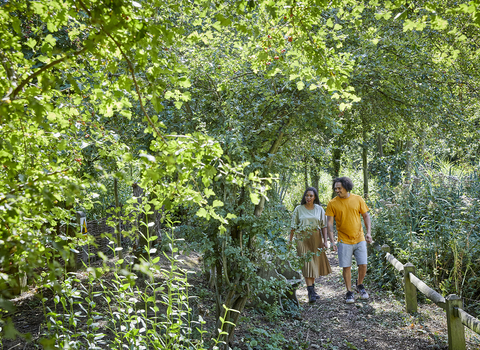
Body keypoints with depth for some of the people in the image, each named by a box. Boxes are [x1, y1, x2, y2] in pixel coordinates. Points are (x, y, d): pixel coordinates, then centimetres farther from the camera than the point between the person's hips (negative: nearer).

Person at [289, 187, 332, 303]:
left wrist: (325, 240, -2)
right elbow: (293, 226, 3)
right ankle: (311, 293, -12)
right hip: (302, 239, -3)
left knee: (314, 263, 6)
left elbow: (323, 226, 6)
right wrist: (290, 241, 0)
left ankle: (312, 288, 20)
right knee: (307, 264, -9)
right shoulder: (299, 209, 1)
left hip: (315, 239, 3)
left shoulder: (319, 209, 6)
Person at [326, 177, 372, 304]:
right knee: (346, 267, 2)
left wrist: (368, 232, -4)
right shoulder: (332, 204, -5)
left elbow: (366, 216, 7)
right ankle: (349, 292, 17)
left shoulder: (358, 199, 0)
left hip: (359, 239, 1)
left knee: (363, 265, 1)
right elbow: (329, 223, -5)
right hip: (344, 241, -1)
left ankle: (359, 285, 29)